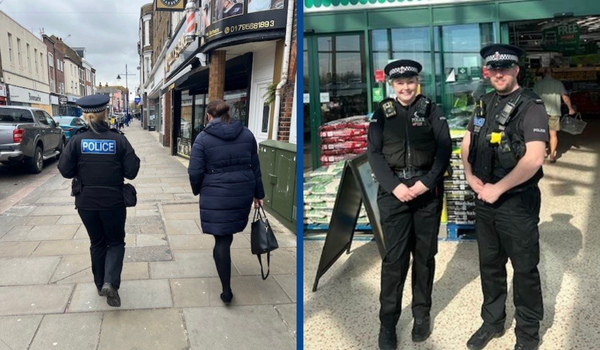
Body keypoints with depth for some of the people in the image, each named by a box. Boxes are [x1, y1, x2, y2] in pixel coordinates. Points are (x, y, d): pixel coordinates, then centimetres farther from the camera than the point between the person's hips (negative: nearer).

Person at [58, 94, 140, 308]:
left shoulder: (77, 141, -5)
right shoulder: (119, 140, -8)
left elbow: (65, 170, -5)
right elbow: (131, 171, -8)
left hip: (86, 202, 2)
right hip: (113, 201, -2)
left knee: (97, 243, 19)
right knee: (116, 242, 13)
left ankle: (100, 285, 29)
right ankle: (110, 282, -7)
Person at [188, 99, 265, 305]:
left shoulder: (203, 138, -6)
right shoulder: (246, 134, 6)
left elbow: (195, 172, -7)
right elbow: (255, 167, 10)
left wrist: (197, 190, 13)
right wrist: (258, 193, 18)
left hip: (216, 195, -4)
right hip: (243, 193, 4)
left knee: (221, 239, 2)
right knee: (229, 231, 24)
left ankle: (227, 291, 5)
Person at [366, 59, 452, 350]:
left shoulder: (431, 111, 5)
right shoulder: (382, 113, 6)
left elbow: (445, 149, 0)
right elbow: (373, 152, -1)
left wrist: (425, 183, -12)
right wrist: (394, 186, -12)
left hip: (427, 189, 1)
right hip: (393, 190, -1)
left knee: (424, 254, 9)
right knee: (394, 256, -3)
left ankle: (422, 314, 24)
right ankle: (388, 322, 8)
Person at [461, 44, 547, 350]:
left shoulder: (531, 106, -13)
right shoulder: (484, 104, 8)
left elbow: (534, 159, -22)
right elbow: (467, 144, 14)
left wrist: (497, 189, -18)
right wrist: (470, 176, -2)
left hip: (518, 201, -6)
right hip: (484, 199, 6)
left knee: (524, 270, 7)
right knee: (489, 265, 18)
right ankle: (493, 322, 36)